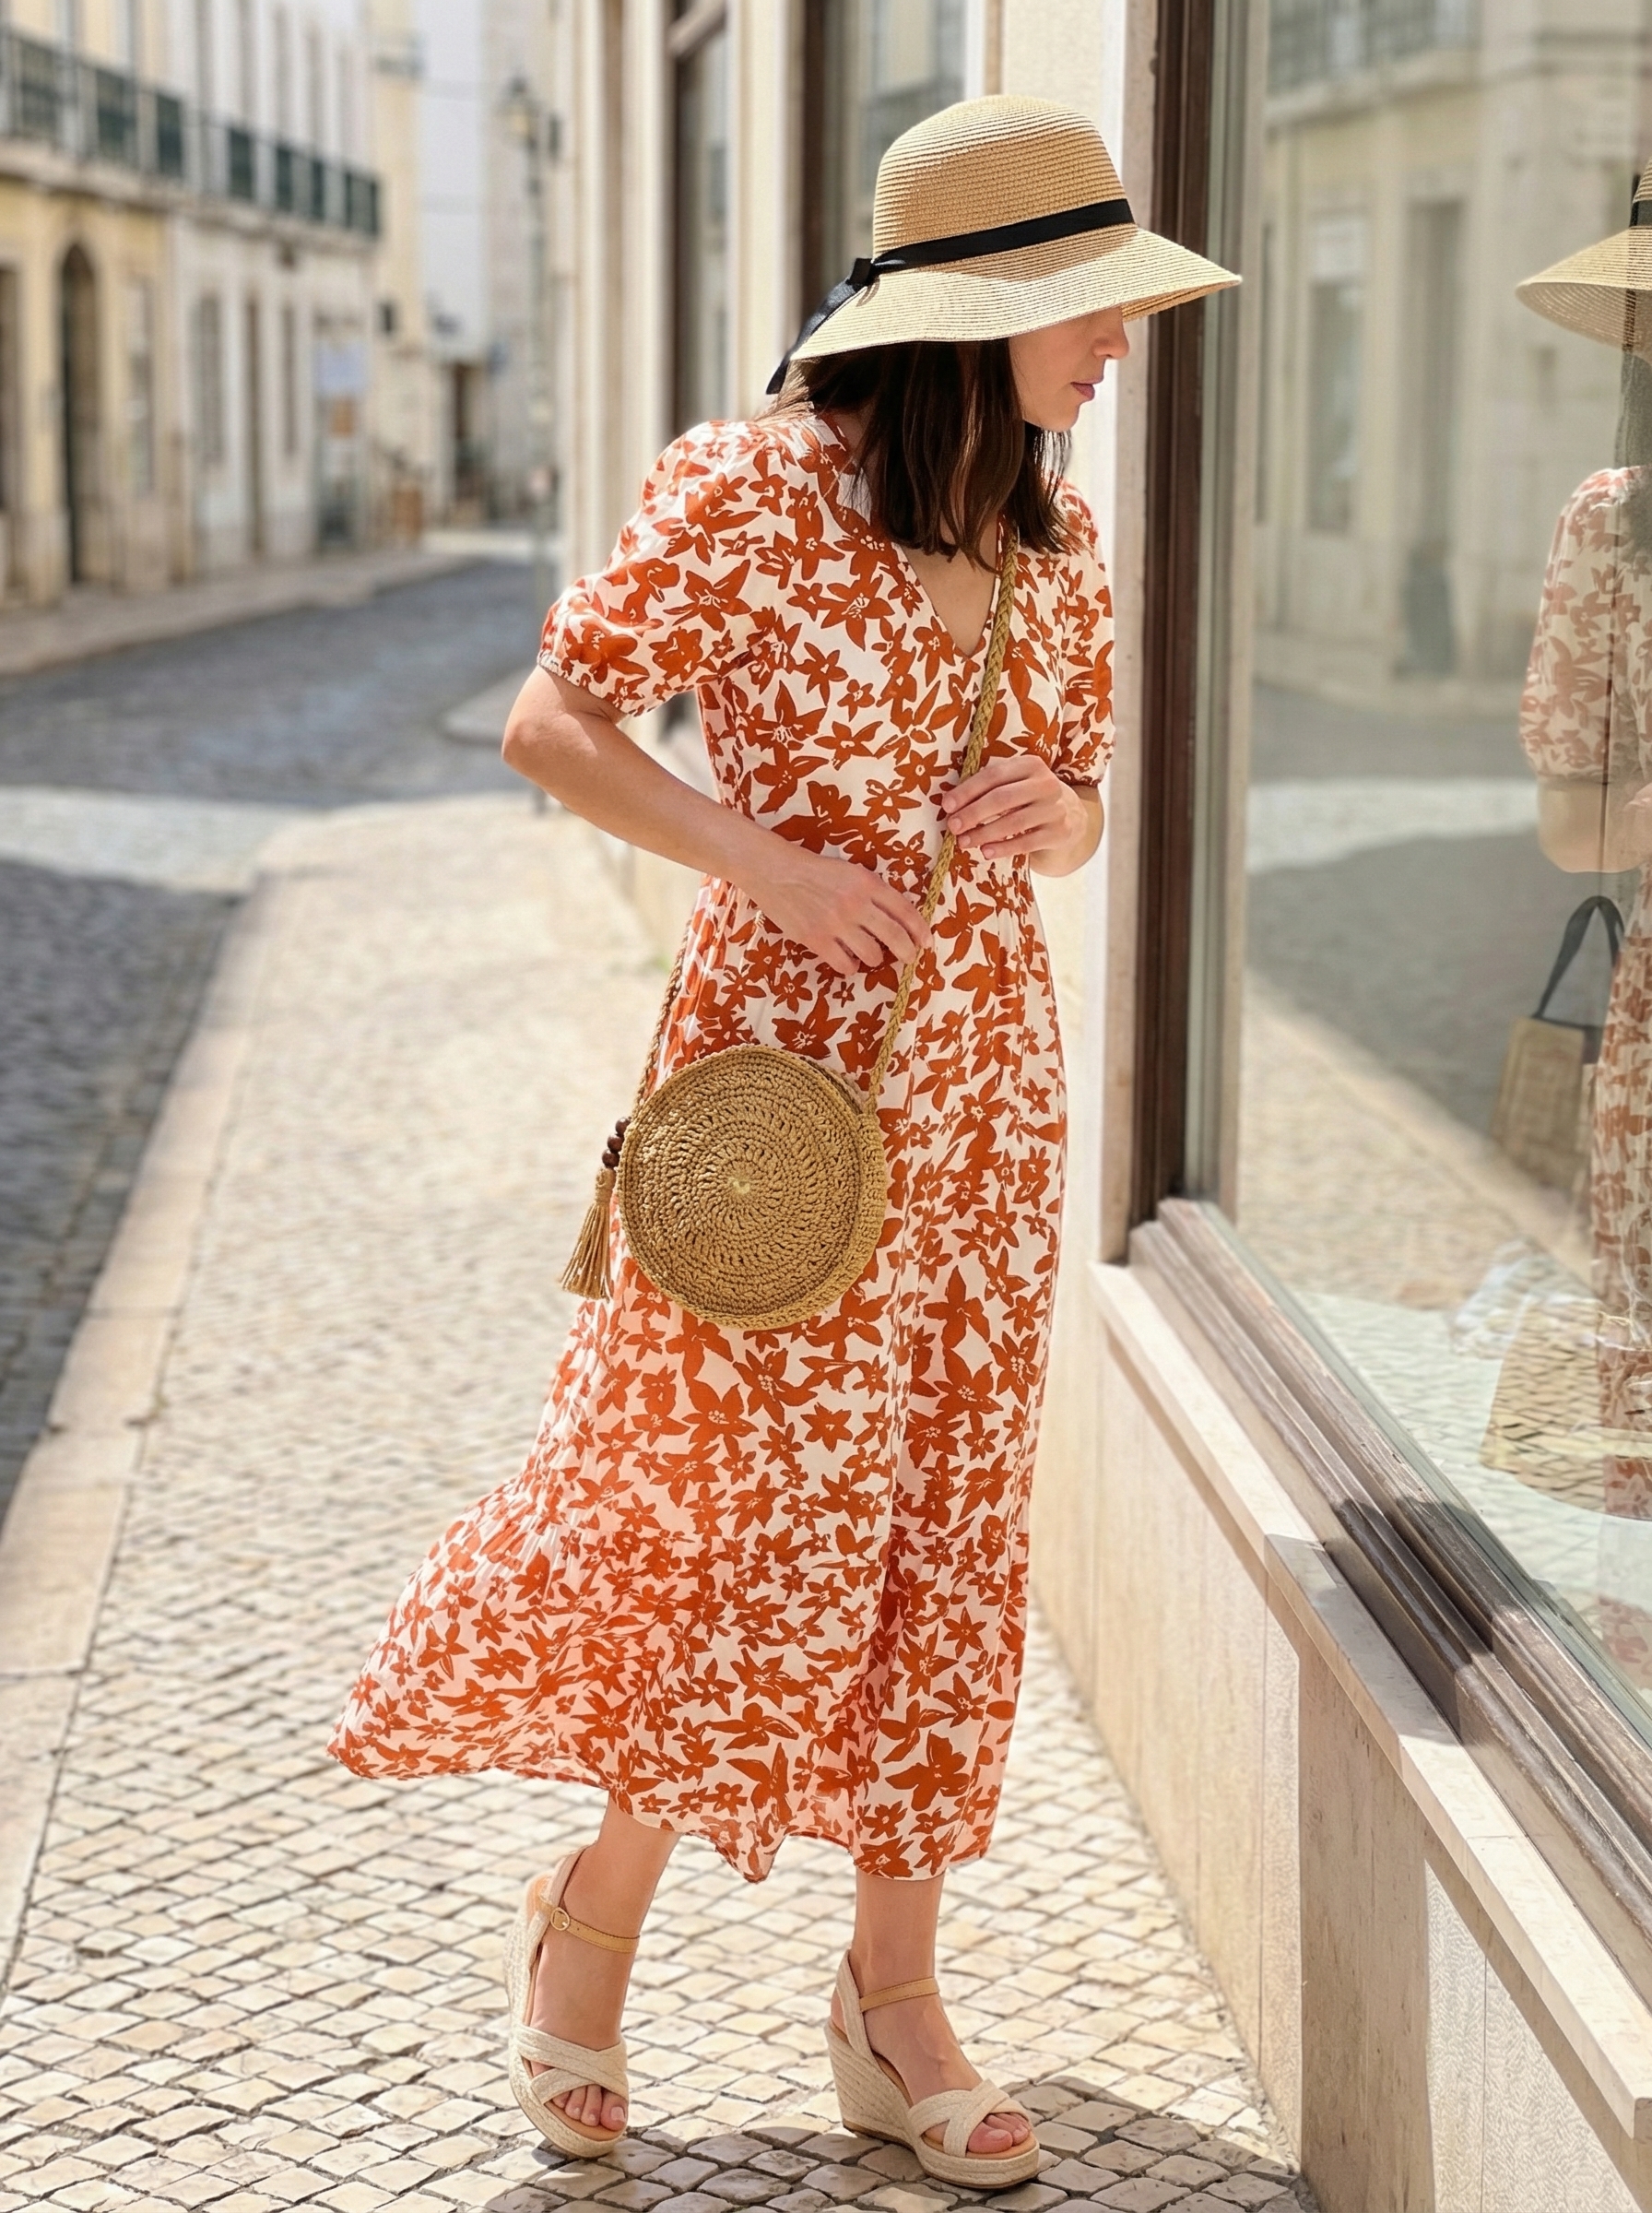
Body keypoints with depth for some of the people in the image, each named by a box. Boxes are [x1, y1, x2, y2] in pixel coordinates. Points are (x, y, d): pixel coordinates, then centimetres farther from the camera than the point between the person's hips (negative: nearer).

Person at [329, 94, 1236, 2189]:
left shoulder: (1051, 527, 8)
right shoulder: (750, 487, -11)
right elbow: (550, 722, -10)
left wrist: (1052, 810, -6)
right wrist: (767, 857, -18)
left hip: (986, 1066, 6)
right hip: (791, 1049, -6)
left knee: (941, 1521, 7)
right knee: (775, 1517, -2)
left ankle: (894, 1998, 18)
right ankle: (597, 1907, 23)